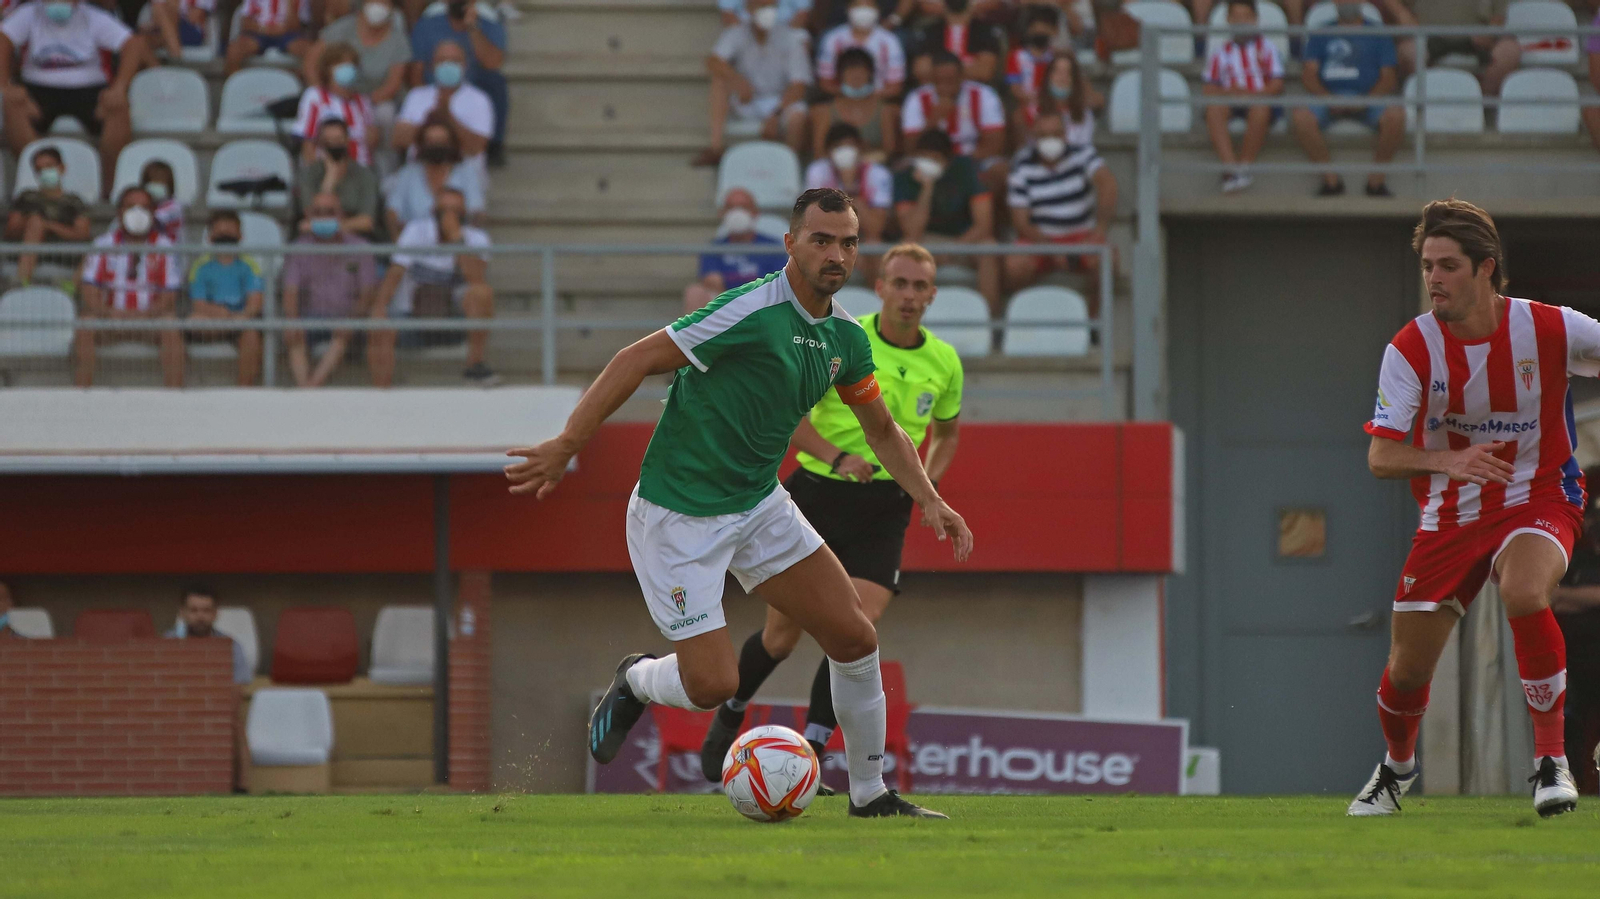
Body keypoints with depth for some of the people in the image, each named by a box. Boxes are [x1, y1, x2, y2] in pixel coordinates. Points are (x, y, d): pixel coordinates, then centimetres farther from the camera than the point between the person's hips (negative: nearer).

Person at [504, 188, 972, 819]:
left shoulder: (846, 338, 3)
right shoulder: (753, 311, -23)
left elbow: (882, 430, 19)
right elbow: (638, 360, -21)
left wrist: (929, 500, 6)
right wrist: (565, 447, -25)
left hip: (759, 504, 8)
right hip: (677, 515, -8)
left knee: (855, 640, 1)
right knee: (713, 685, -11)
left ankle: (870, 794, 17)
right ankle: (636, 682, 25)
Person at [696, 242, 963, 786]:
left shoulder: (944, 363, 4)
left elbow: (947, 432, 22)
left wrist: (930, 480, 3)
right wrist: (837, 456, -22)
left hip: (884, 509, 2)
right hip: (817, 494, -2)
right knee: (782, 636, 6)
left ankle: (810, 752, -9)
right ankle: (729, 717, 34)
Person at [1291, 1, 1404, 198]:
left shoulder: (1378, 34, 14)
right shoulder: (1322, 33, 17)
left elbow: (1388, 78, 5)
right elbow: (1309, 73, 8)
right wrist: (1328, 98, -12)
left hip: (1370, 99, -1)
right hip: (1329, 98, 1)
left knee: (1395, 115, -34)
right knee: (1301, 116, -31)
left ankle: (1376, 179, -18)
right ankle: (1330, 179, -20)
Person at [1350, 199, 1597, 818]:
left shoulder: (1548, 329, -13)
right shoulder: (1411, 349, -12)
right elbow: (1381, 456, -17)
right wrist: (1448, 461, -36)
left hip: (1537, 500, -2)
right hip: (1450, 515, 2)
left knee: (1523, 594, -36)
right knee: (1407, 670, 3)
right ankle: (1396, 766, 38)